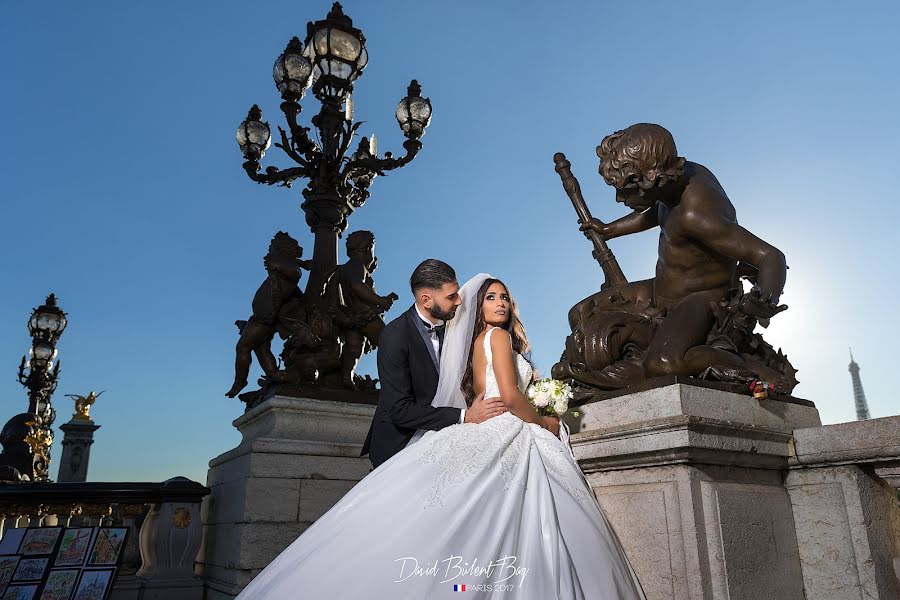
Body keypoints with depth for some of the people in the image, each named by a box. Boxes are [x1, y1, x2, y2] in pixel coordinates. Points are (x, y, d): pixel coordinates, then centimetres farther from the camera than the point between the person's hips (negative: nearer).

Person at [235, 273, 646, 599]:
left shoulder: (478, 342, 22)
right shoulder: (498, 335, -2)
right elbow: (511, 397, -12)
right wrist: (545, 424, 2)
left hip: (486, 438, 8)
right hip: (506, 438, -8)